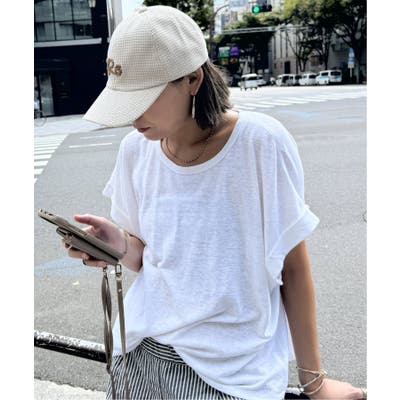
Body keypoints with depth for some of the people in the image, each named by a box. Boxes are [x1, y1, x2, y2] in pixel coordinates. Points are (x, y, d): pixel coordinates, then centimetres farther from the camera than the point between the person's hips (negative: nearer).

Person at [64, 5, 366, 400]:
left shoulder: (261, 142, -18)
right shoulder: (135, 149, -4)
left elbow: (293, 268, -10)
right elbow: (148, 256, 8)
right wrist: (120, 246, -15)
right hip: (143, 352, 5)